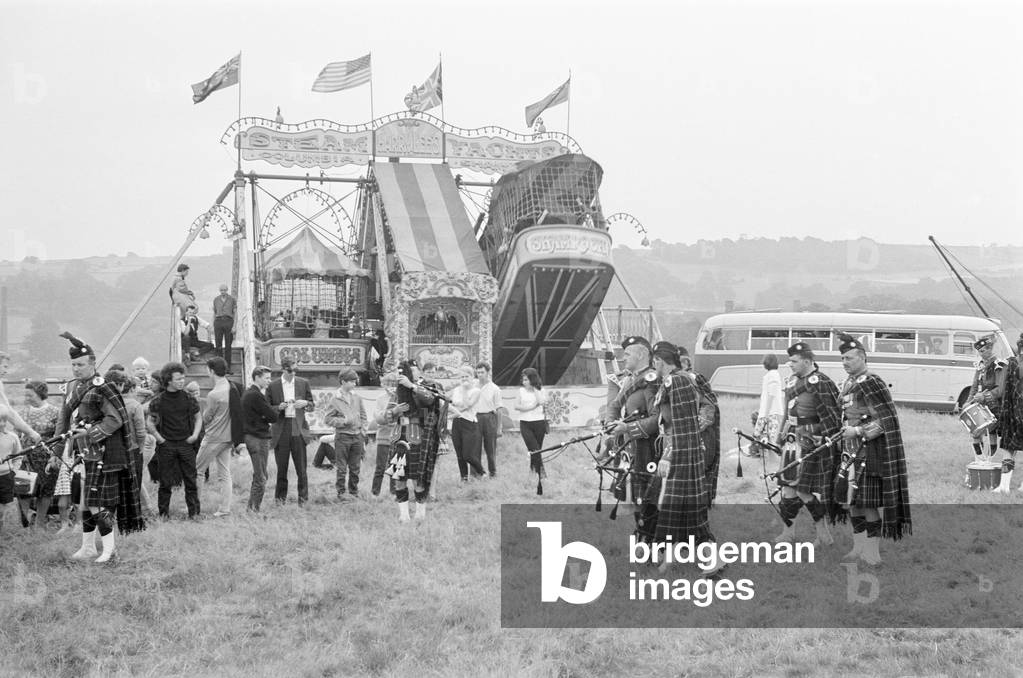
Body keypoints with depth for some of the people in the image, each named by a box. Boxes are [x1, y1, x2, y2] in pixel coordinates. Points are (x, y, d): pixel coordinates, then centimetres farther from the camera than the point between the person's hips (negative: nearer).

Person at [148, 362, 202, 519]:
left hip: (186, 444, 1)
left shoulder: (188, 398, 3)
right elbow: (151, 423, 6)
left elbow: (198, 417, 14)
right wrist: (158, 437, -4)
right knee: (165, 482, 2)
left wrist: (195, 434, 2)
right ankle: (163, 512, 12)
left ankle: (194, 511, 7)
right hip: (166, 445, -1)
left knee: (190, 480, 1)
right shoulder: (158, 401, -3)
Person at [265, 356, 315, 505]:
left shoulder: (303, 383, 8)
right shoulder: (273, 386, 3)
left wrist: (305, 403, -7)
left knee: (301, 467, -2)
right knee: (281, 467, 3)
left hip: (299, 429, 1)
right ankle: (280, 497, 15)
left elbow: (312, 406, 15)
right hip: (281, 430, -1)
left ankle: (303, 498, 4)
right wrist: (279, 407, -11)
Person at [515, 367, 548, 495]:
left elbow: (542, 402, -15)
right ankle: (541, 473, -15)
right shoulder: (522, 391, 9)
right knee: (534, 449, -16)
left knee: (537, 450, 3)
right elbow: (517, 406, 2)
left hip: (539, 423, 0)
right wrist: (533, 406, -8)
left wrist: (534, 389, -9)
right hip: (525, 423, 0)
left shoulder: (540, 390, 4)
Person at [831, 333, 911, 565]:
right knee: (849, 500, 12)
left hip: (869, 451, -9)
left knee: (868, 502, -5)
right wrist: (844, 432, 12)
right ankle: (859, 547, 21)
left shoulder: (872, 384, -15)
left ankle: (872, 553, 1)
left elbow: (886, 421, -18)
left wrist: (858, 431, -18)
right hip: (851, 450, 9)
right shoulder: (848, 384, 12)